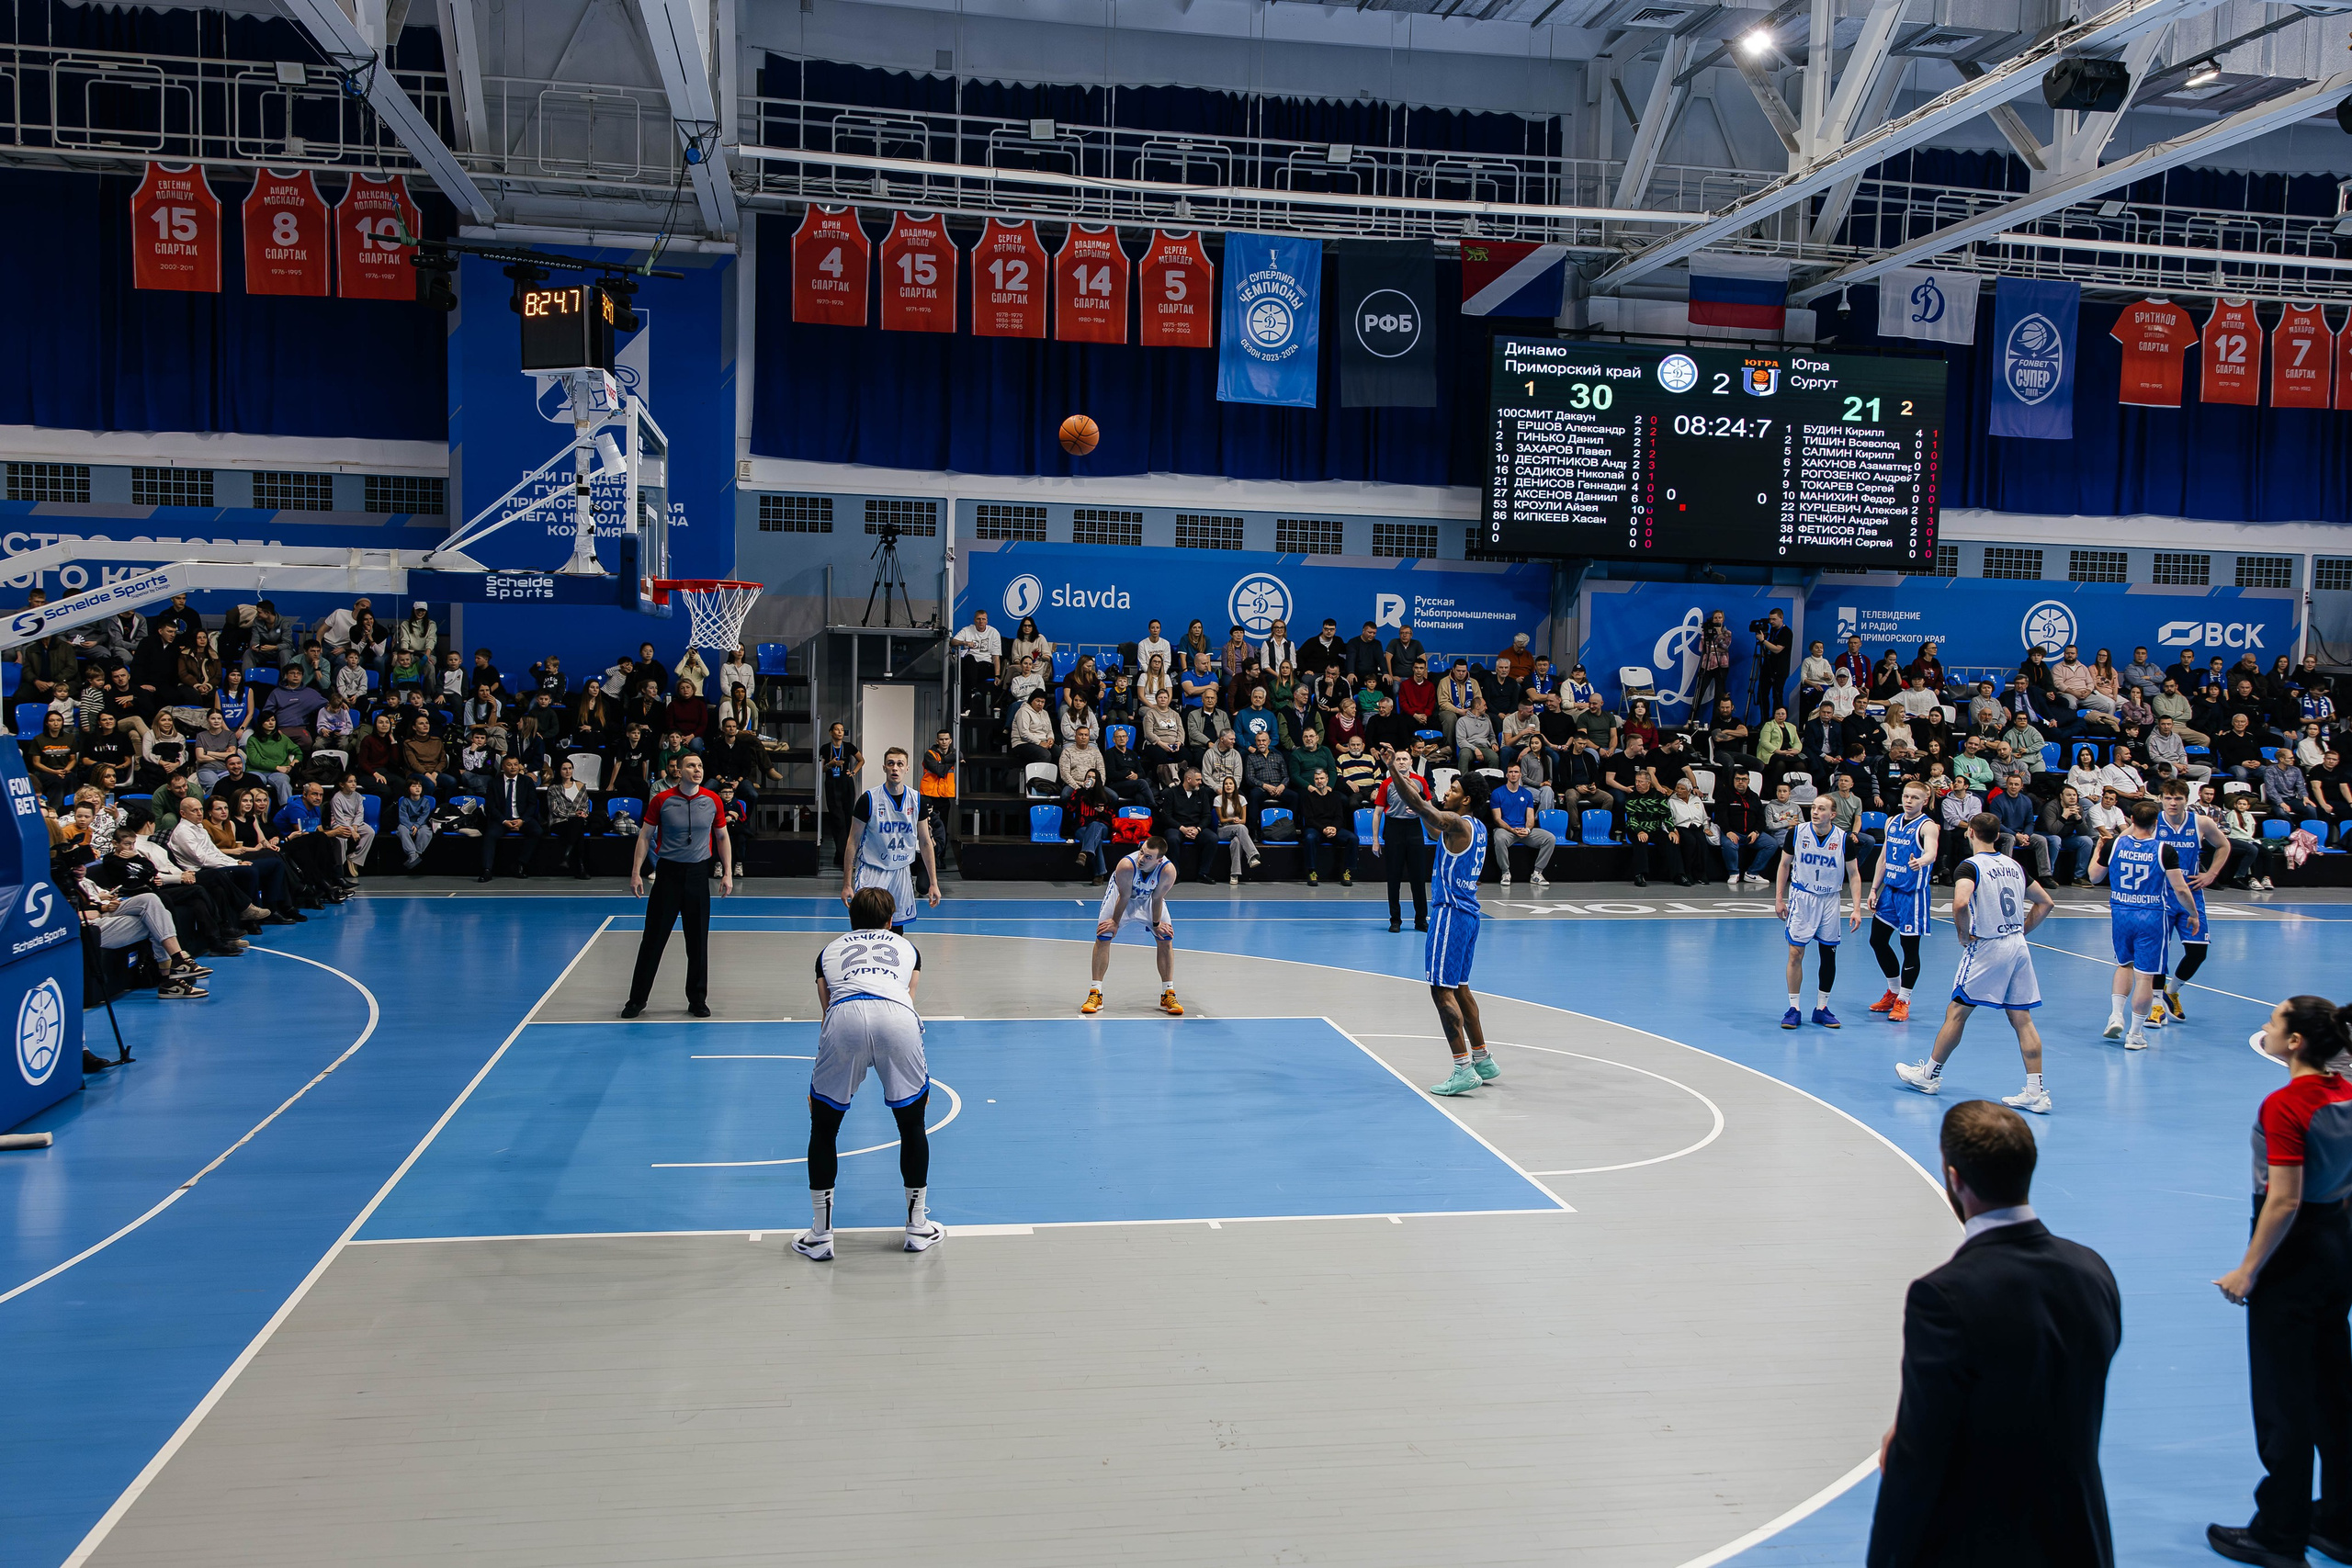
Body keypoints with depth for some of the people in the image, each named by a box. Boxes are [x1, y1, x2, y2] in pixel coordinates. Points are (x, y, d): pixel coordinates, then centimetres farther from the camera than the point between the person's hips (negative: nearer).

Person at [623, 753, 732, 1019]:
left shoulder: (712, 800, 1)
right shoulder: (661, 800, -5)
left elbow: (722, 837, 10)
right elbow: (645, 836, 1)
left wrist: (727, 873, 4)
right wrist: (636, 872, -5)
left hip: (698, 875, 2)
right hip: (668, 873, -2)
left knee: (698, 941, 6)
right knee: (653, 939, 1)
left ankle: (697, 999, 18)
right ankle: (637, 999, 12)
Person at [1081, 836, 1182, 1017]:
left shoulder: (1168, 871, -37)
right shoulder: (1126, 865, -42)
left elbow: (1157, 898, -19)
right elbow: (1124, 897, -26)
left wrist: (1156, 924, -7)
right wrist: (1115, 922, -12)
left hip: (1149, 898, 2)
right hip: (1122, 892, -2)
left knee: (1166, 939, -4)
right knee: (1102, 937, -8)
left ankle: (1168, 995, 8)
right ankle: (1095, 994, 2)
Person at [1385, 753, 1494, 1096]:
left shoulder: (1458, 823, -15)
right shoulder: (1477, 828, 13)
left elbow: (1418, 805, -19)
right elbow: (1436, 831, 31)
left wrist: (1395, 772, -10)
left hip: (1451, 913, -10)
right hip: (1468, 913, 10)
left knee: (1442, 991, -8)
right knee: (1459, 988, 19)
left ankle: (1464, 1069, -11)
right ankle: (1483, 1060, 26)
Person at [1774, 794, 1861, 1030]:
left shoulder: (1844, 840, -9)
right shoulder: (1797, 833, -8)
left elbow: (1854, 875, 0)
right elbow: (1784, 865, 4)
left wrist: (1856, 908, -7)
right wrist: (1779, 899, 2)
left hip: (1830, 900, 1)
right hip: (1801, 897, -1)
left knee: (1829, 955, 5)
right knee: (1796, 953, -6)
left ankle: (1821, 1008, 18)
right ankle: (1794, 1008, 3)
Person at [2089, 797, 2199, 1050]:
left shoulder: (2113, 845, -4)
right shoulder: (2165, 851, -10)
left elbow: (2095, 877, 10)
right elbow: (2180, 889, -9)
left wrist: (2097, 849, 25)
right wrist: (2193, 914, 6)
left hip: (2120, 914, 3)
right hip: (2151, 917, -3)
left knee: (2124, 964, 24)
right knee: (2145, 974, 3)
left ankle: (2116, 1016, 12)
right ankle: (2135, 1034, 7)